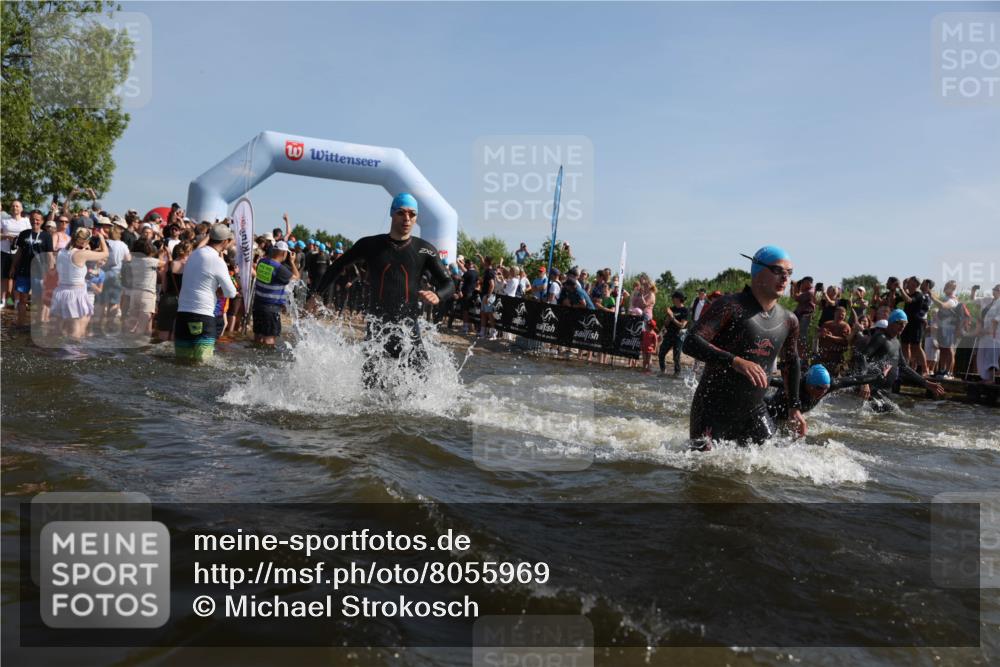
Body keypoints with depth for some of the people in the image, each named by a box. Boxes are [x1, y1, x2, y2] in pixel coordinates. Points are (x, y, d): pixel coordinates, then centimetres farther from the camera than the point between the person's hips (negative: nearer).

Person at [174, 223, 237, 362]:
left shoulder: (195, 254, 12)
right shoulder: (218, 262, -11)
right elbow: (231, 293, -5)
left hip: (183, 313, 7)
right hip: (203, 316, -7)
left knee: (183, 360, 9)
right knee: (203, 362, -7)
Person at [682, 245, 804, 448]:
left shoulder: (789, 321, 5)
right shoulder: (730, 307, -15)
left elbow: (791, 363, 22)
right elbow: (691, 343, -26)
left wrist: (794, 406, 22)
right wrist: (735, 361, -37)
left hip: (753, 410, 6)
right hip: (713, 410, -6)